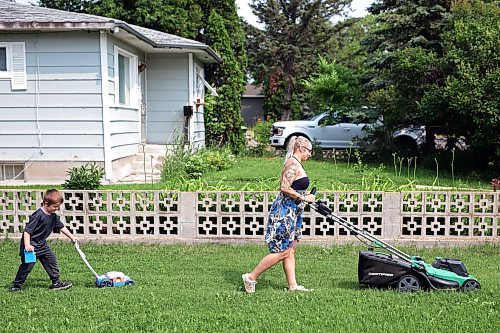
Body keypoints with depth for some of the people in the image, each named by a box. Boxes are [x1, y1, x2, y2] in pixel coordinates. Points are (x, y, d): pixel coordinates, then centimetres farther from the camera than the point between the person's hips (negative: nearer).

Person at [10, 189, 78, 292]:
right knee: (27, 265, -3)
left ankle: (56, 283, 16)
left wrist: (72, 237, 17)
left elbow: (61, 227, 16)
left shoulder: (53, 216, 3)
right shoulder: (38, 215, -24)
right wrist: (27, 245, -28)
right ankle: (16, 285, 12)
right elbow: (27, 230, -24)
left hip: (42, 244, 9)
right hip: (31, 245, -9)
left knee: (52, 260, 8)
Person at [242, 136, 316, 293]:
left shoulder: (294, 164, 17)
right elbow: (285, 188, -24)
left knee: (290, 250, 12)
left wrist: (306, 197, 14)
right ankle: (251, 277, 2)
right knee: (282, 251, -6)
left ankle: (292, 285, 17)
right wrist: (303, 198, -15)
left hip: (291, 213, 11)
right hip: (284, 212, -11)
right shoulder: (293, 164, -15)